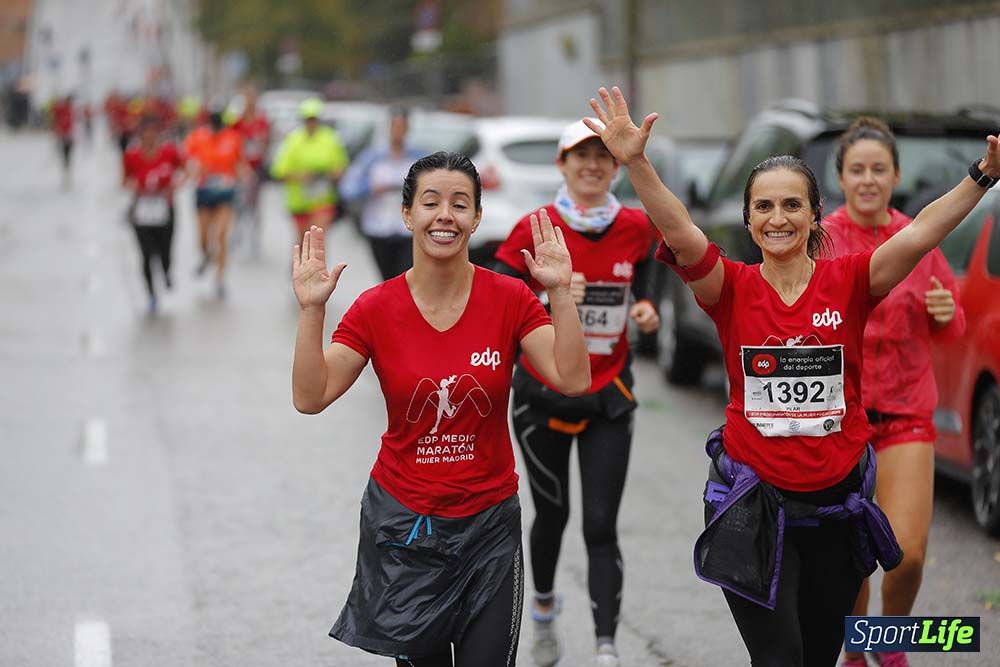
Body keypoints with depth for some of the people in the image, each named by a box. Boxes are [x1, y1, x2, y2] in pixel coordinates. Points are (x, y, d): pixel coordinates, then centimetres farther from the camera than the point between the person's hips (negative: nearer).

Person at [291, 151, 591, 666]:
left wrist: (559, 293, -23)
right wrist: (310, 311, -20)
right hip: (403, 522, 0)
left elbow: (573, 380, -15)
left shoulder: (510, 299, -6)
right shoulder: (376, 309, -6)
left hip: (489, 522, 0)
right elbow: (310, 399, -11)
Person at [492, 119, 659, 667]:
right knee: (552, 514, 14)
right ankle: (544, 610, 42)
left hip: (608, 396, 1)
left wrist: (646, 310, -4)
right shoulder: (535, 229, -10)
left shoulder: (635, 227, -2)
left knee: (601, 528, -7)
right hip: (543, 395, -1)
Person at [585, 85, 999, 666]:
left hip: (838, 500, 2)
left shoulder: (848, 282, -3)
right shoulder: (734, 288, -4)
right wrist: (636, 163, -35)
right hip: (754, 505, -2)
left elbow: (918, 236, -16)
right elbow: (681, 236, -20)